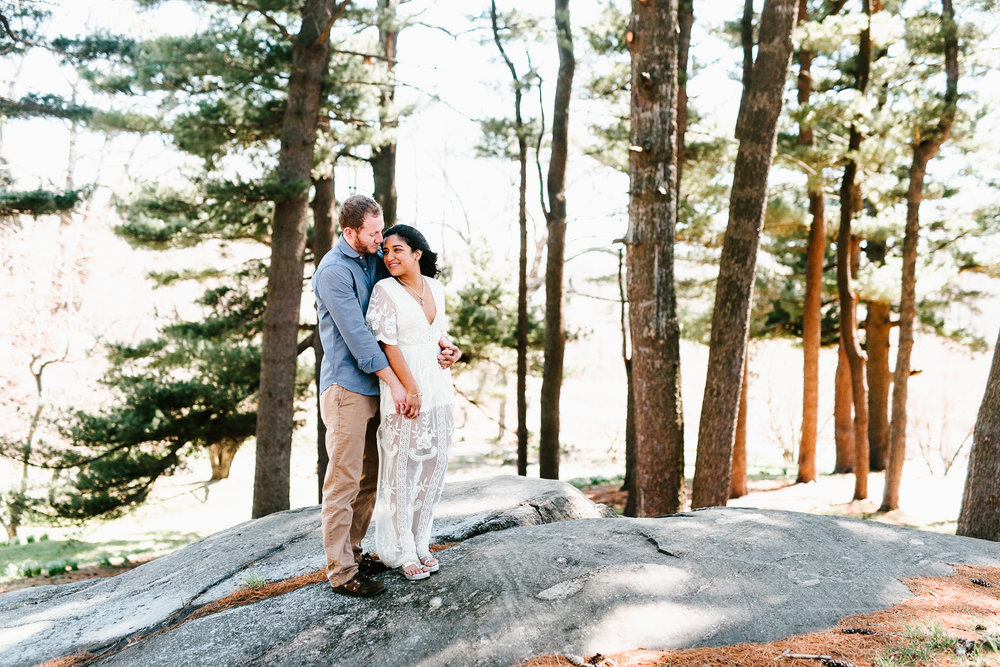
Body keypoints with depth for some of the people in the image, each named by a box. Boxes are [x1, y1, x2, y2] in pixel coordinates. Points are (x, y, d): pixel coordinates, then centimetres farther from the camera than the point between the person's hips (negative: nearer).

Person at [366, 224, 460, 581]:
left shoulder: (436, 288, 9)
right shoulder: (385, 290, -7)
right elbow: (388, 344, -12)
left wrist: (448, 346, 1)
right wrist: (412, 390, -15)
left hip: (438, 383, 6)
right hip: (402, 386, -6)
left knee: (433, 466, 10)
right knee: (401, 469, -1)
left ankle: (420, 543, 22)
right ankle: (401, 552, 11)